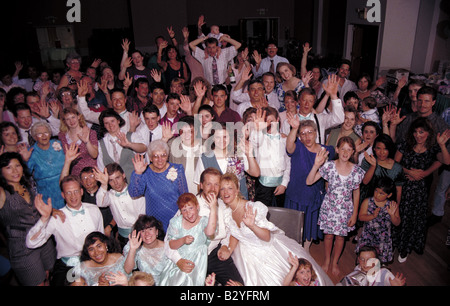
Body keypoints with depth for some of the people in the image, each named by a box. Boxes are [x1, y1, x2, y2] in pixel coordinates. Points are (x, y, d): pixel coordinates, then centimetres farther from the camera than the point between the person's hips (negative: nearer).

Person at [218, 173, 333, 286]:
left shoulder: (253, 208, -23)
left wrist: (252, 226, -39)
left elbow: (267, 237, -22)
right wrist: (229, 251, -8)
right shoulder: (226, 212, -5)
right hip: (249, 254, 4)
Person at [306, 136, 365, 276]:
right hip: (329, 207, -1)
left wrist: (354, 214, 2)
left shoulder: (357, 171, -10)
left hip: (345, 209, 1)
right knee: (328, 235, 13)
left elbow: (356, 193, 1)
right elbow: (309, 182, -18)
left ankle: (335, 262, 38)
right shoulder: (329, 166, -14)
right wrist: (316, 165, -33)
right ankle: (327, 260, 38)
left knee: (340, 236, 14)